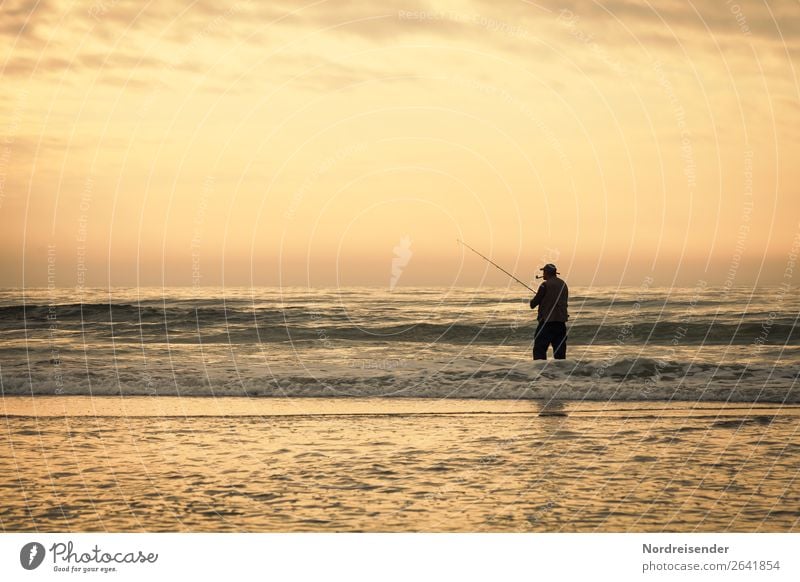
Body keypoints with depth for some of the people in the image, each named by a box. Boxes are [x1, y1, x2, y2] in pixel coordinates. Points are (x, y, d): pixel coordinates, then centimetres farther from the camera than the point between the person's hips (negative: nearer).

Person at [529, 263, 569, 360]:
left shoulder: (545, 285, -9)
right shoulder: (563, 285, 12)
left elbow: (534, 303, -5)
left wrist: (532, 303, 18)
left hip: (547, 320, -7)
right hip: (561, 321, 7)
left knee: (539, 348, -5)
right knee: (560, 349, 9)